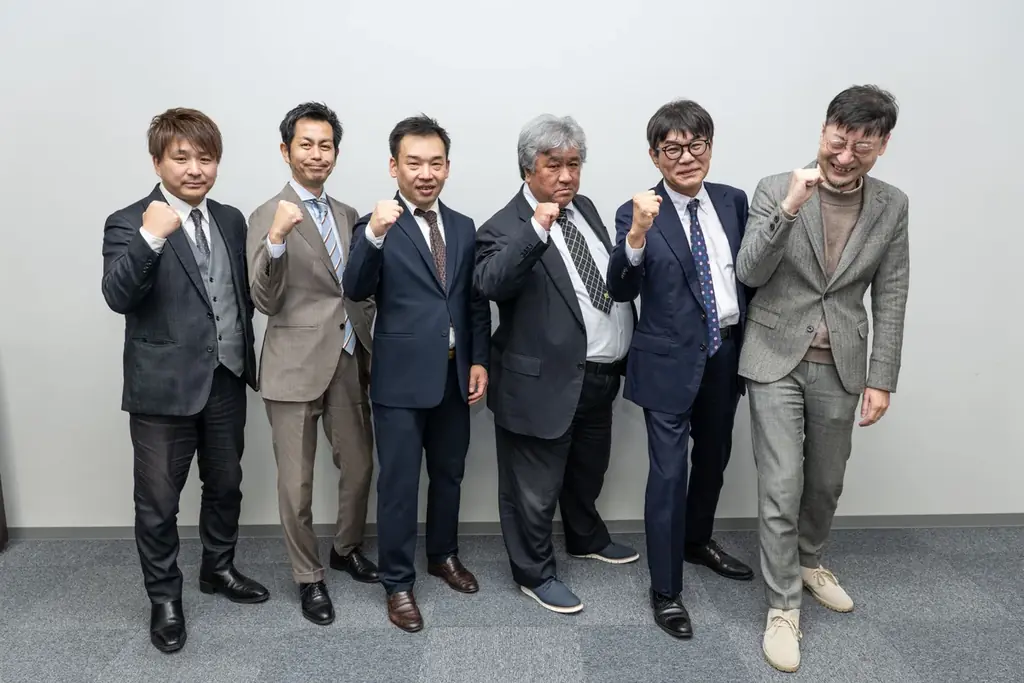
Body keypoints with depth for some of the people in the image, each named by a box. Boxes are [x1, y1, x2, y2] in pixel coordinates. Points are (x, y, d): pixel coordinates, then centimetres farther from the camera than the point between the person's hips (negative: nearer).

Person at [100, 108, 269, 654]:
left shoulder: (231, 220, 7)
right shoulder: (129, 224, -9)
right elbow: (117, 297, -22)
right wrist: (150, 237, -35)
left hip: (227, 381, 5)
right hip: (164, 387, -5)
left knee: (225, 485, 19)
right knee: (158, 501, 8)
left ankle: (218, 569, 41)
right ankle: (164, 598, 28)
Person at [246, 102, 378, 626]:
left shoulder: (348, 216, 11)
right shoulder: (267, 217, -6)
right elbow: (265, 301, -14)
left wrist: (368, 352, 10)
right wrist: (277, 239, -28)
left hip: (349, 362, 5)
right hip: (296, 365, -5)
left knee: (359, 467, 16)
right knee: (296, 484, 6)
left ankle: (347, 549, 40)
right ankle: (308, 577, 26)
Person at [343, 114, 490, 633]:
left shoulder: (463, 228, 8)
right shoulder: (376, 226, -7)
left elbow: (476, 301, 11)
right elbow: (355, 290, -22)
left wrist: (479, 360, 3)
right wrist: (373, 235, -38)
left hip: (454, 375, 5)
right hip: (401, 378, -5)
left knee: (448, 474, 19)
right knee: (399, 484, 5)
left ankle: (443, 555, 40)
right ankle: (398, 583, 21)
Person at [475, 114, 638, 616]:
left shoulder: (585, 208, 9)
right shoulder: (505, 228, -14)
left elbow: (614, 276, 17)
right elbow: (490, 283, -33)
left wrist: (627, 351, 15)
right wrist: (537, 230, -40)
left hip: (601, 375, 8)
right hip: (548, 380, -8)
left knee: (588, 470, 27)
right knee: (535, 486, 8)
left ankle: (587, 539, 51)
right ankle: (535, 573, 29)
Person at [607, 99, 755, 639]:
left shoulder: (733, 201, 2)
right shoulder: (637, 214, -13)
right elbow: (621, 291, -22)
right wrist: (636, 235, -39)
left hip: (726, 353, 6)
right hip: (670, 361, -6)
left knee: (714, 457, 22)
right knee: (669, 472, -2)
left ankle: (698, 541, 48)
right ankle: (665, 590, 15)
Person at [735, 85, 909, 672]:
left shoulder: (893, 206, 1)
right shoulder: (775, 190, -8)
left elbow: (891, 300, 3)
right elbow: (749, 274, -15)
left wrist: (881, 379, 0)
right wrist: (789, 208, -27)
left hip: (841, 366, 3)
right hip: (776, 361, -3)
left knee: (827, 481, 18)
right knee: (781, 488, -3)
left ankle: (809, 561, 45)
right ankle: (783, 608, 13)